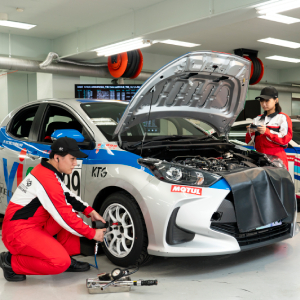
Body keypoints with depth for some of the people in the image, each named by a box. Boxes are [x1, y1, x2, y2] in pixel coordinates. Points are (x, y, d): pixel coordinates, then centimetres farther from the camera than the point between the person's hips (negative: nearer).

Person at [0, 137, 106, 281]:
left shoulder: (45, 170, 6)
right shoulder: (48, 180, -24)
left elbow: (68, 196, 16)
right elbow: (65, 217, -20)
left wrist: (90, 211, 4)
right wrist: (92, 233, -9)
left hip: (35, 225, 10)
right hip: (19, 232, -10)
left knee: (73, 214, 7)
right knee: (61, 262, -21)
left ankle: (68, 260, 12)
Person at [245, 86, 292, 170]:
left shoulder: (283, 118, 3)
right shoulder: (257, 119, 19)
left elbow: (285, 139, -11)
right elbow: (248, 141, 18)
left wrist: (267, 131, -19)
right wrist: (250, 132, -4)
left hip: (276, 159, -4)